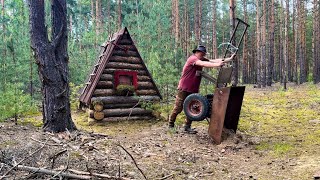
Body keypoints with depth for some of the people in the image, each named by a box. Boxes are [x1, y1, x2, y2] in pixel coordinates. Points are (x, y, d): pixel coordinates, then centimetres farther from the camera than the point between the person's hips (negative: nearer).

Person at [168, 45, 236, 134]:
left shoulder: (202, 60, 8)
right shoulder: (192, 58, -16)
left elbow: (214, 60, -2)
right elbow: (202, 64, -34)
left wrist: (229, 59, -10)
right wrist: (217, 65, -45)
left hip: (193, 90, 7)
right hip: (184, 89, -7)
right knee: (178, 108, 1)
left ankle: (187, 127, 13)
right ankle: (171, 124, 20)